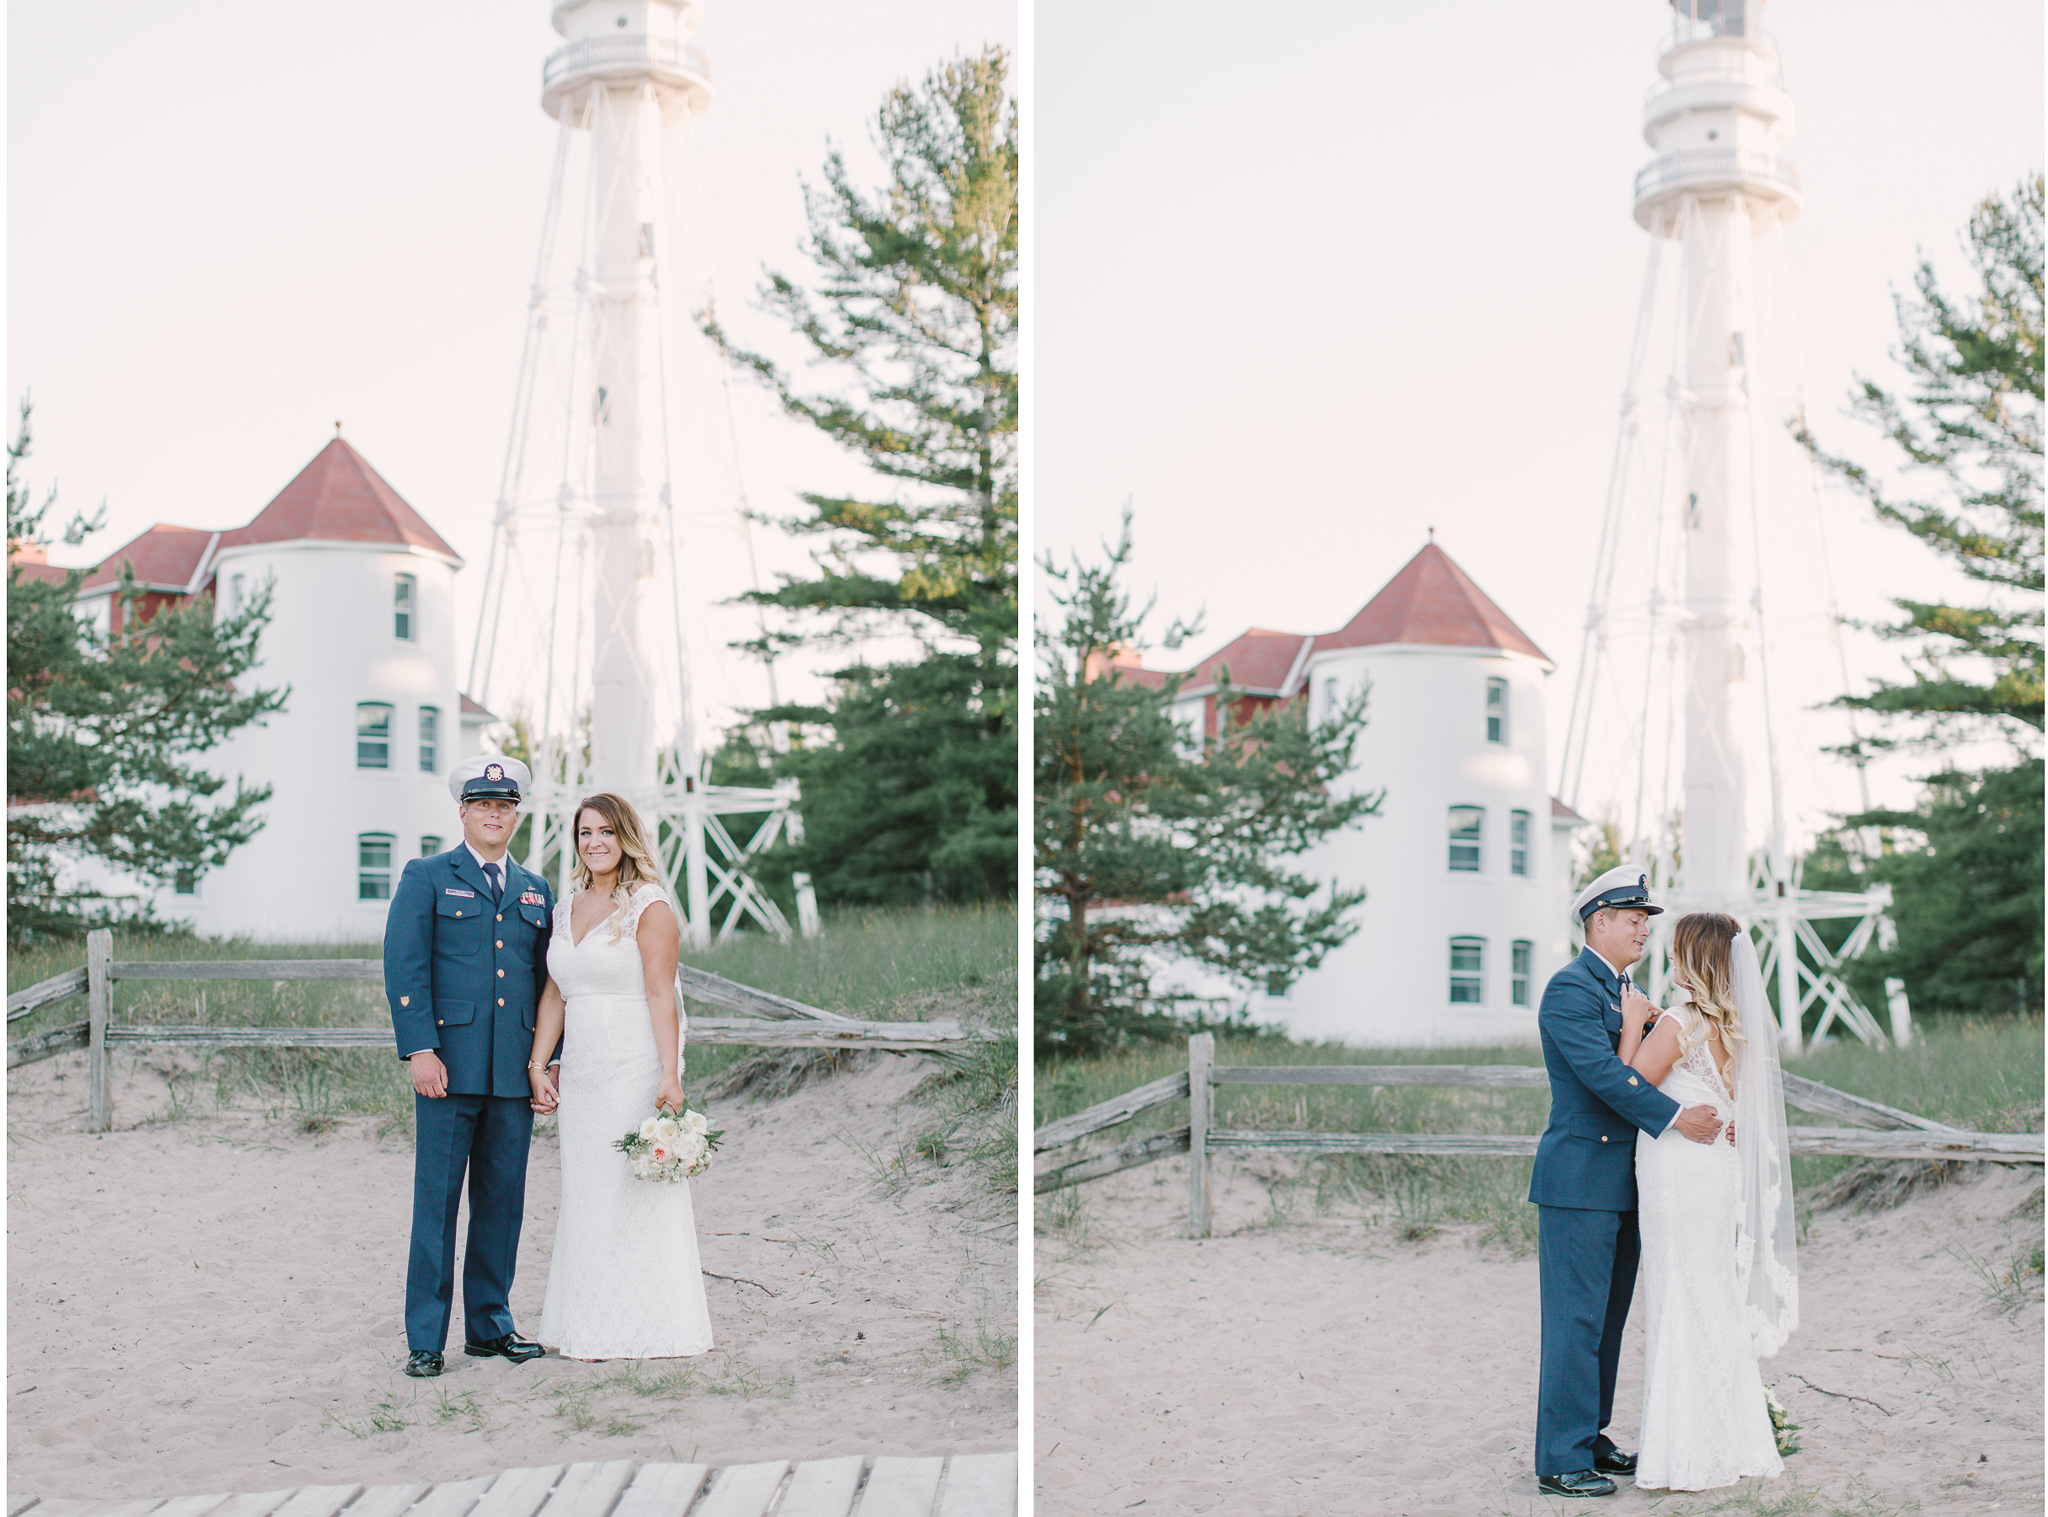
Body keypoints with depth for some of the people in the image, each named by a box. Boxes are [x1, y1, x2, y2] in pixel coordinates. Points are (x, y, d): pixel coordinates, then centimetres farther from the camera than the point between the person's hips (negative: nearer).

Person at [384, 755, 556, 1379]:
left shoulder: (536, 892, 17)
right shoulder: (426, 877, 4)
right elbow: (404, 969, -4)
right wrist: (420, 1050, -14)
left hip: (515, 1071, 4)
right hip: (449, 1065, -4)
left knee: (503, 1201, 9)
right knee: (437, 1200, -2)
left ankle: (489, 1326, 19)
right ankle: (425, 1339, 4)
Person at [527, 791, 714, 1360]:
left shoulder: (649, 907, -7)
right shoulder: (567, 909, 14)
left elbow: (662, 997, -13)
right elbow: (554, 994, 15)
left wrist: (670, 1078, -19)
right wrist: (537, 1065, 7)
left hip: (634, 1069, -7)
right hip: (581, 1073, 7)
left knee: (638, 1192, -2)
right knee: (585, 1197, 9)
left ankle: (643, 1327, 6)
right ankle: (588, 1324, 17)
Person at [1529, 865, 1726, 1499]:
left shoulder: (1626, 991, 19)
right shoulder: (1570, 988, -12)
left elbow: (1642, 1070, 18)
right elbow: (1601, 1072, -21)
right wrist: (1675, 1117, -23)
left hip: (1620, 1184, 9)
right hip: (1578, 1180, -9)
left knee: (1607, 1320, 13)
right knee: (1576, 1320, -6)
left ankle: (1588, 1437, 22)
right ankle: (1560, 1459, -2)